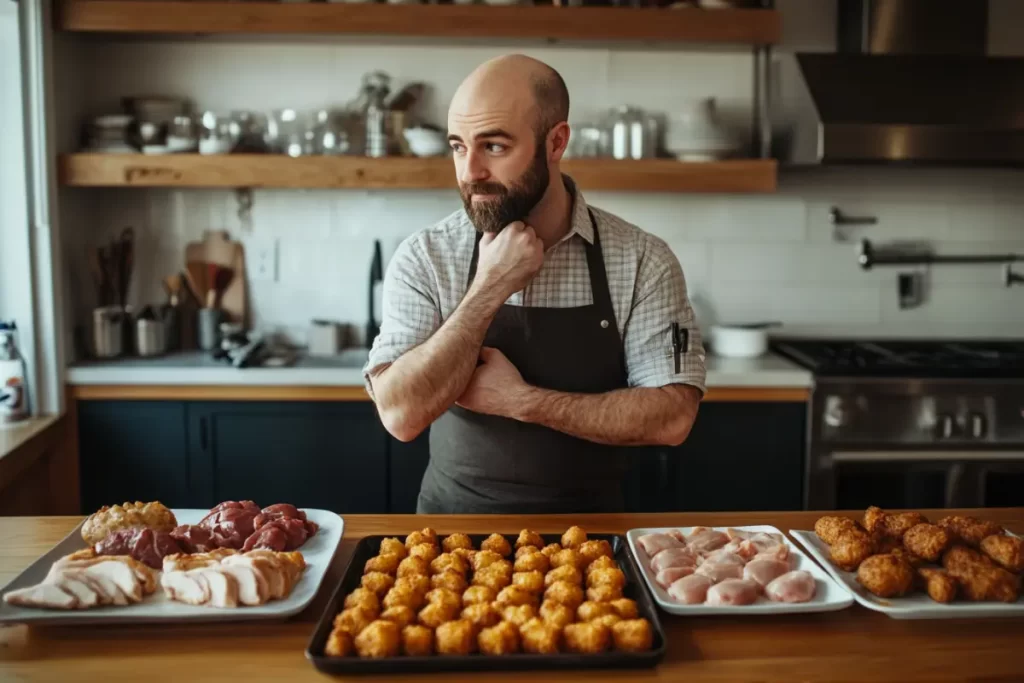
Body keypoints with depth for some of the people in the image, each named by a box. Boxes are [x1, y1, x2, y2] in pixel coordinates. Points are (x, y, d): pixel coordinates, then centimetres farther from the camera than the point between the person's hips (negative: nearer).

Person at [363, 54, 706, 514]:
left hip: (586, 529, 0)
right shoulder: (423, 259, -6)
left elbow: (671, 417, -11)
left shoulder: (640, 260, -8)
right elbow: (401, 414, -15)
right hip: (455, 524, 0)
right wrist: (490, 287, -19)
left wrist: (520, 400, -15)